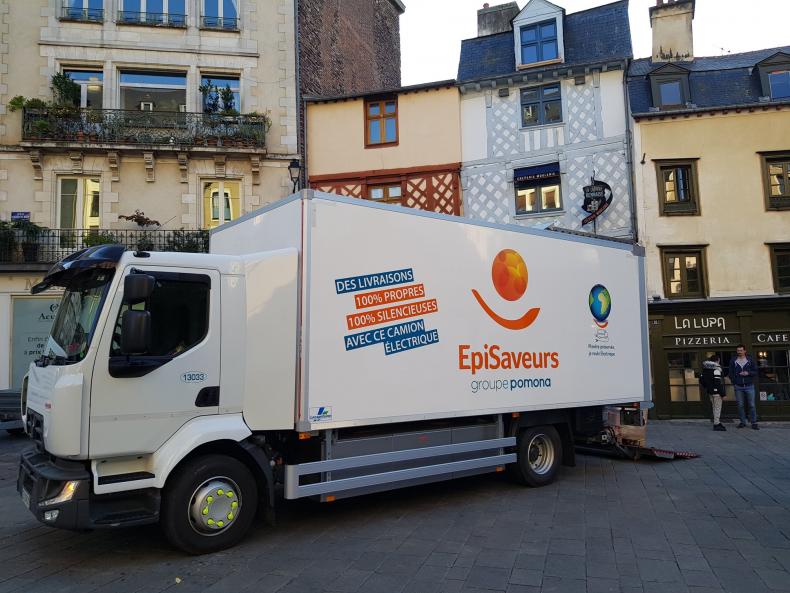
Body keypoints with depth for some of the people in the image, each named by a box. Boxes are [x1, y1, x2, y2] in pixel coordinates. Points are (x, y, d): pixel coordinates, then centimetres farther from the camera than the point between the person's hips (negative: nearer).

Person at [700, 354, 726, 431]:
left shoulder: (705, 369, 10)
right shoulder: (716, 369, -15)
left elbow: (701, 380, 14)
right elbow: (718, 382, -20)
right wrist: (722, 393, -17)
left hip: (710, 391, 8)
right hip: (716, 391, -8)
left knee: (715, 407, 17)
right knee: (717, 407, -2)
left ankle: (717, 422, 24)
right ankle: (717, 424, -1)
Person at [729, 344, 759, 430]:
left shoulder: (750, 359, 4)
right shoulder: (733, 360, 5)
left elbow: (755, 372, 4)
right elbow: (731, 373, 9)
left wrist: (748, 373, -14)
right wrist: (734, 383, 1)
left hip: (749, 386, -1)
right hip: (738, 387, 1)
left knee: (752, 405, -1)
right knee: (740, 405, 5)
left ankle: (754, 423, 5)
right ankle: (742, 422, 13)